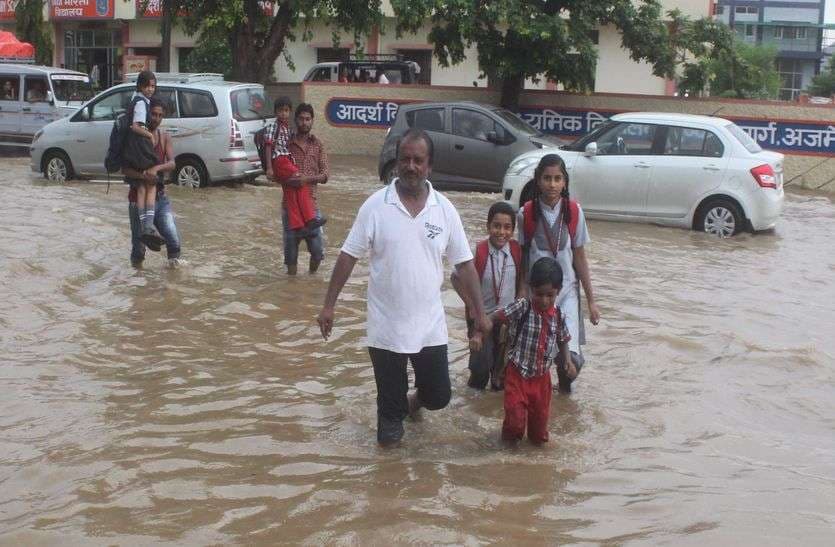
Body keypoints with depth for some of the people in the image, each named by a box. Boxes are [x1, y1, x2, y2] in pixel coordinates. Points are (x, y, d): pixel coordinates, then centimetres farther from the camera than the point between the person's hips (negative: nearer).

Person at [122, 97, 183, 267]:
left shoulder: (164, 138, 5)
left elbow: (172, 164, -9)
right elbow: (126, 170, -13)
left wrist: (156, 168, -29)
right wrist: (143, 175, -31)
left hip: (160, 196, 3)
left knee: (173, 239, -9)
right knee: (139, 240, 3)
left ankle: (174, 260, 18)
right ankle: (136, 263, 31)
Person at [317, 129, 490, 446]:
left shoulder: (445, 209, -3)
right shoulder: (375, 206, -8)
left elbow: (464, 264, 2)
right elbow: (348, 257, -4)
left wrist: (480, 313, 2)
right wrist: (329, 305, -6)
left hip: (430, 326, 2)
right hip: (385, 327, -1)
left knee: (439, 396, 9)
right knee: (390, 396, 10)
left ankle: (417, 399, 42)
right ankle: (392, 423, 39)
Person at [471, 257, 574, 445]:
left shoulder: (559, 315, -4)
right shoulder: (522, 307, -17)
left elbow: (562, 340, 10)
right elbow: (495, 317, -16)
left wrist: (568, 360, -6)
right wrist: (478, 334, -29)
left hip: (542, 376, 4)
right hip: (518, 373, -4)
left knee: (540, 414, 15)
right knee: (516, 415, -5)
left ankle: (538, 438, 44)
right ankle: (511, 439, 26)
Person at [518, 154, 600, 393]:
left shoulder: (574, 212, -4)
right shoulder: (526, 214, -6)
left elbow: (579, 257, 1)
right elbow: (521, 257, 2)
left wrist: (591, 299, 3)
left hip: (567, 290, 0)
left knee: (570, 355, -13)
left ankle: (564, 381, 20)